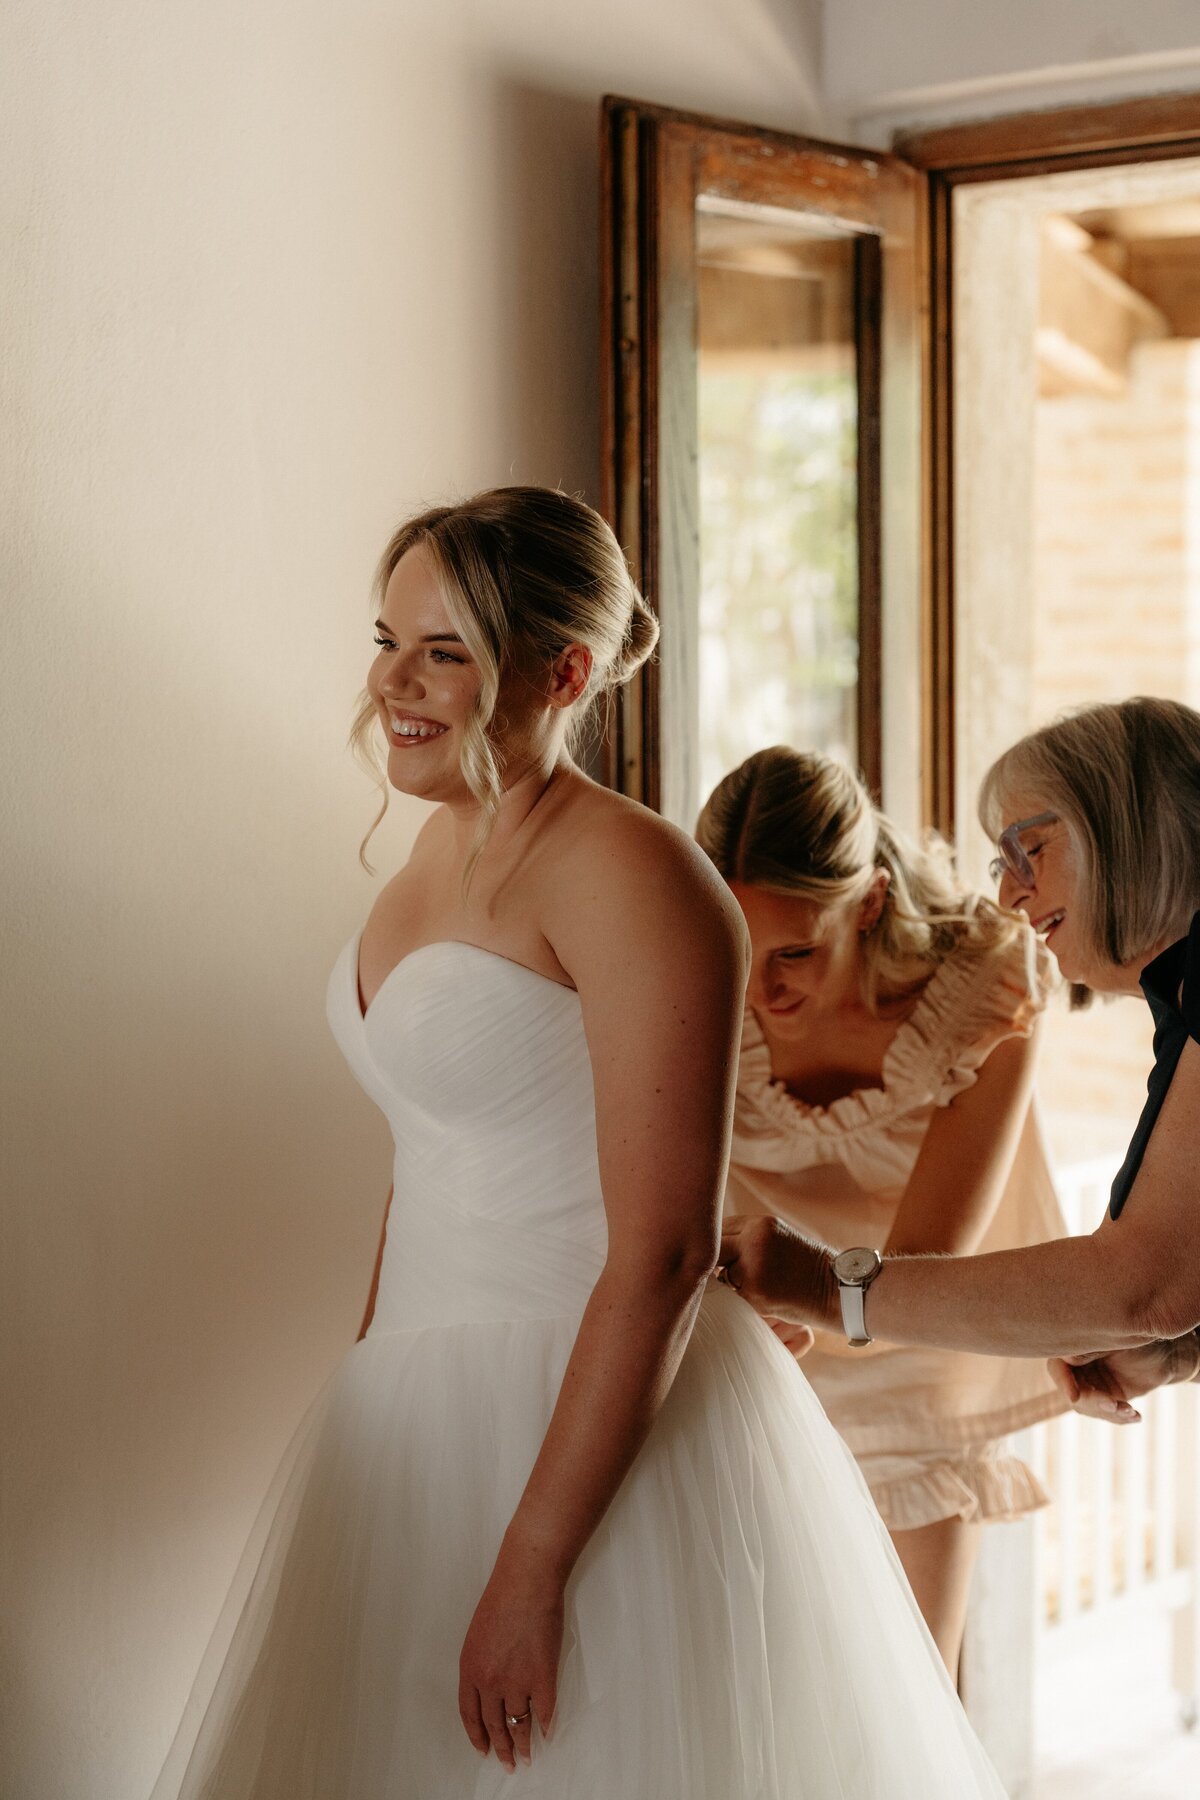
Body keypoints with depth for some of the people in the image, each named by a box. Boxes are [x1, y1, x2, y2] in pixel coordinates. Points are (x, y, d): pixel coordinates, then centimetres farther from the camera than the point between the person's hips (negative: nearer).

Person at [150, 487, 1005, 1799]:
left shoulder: (630, 877, -18)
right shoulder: (447, 846, 8)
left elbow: (661, 1254, -23)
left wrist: (531, 1570, -24)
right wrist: (365, 1404, 19)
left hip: (600, 1428, -8)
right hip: (424, 1413, 9)